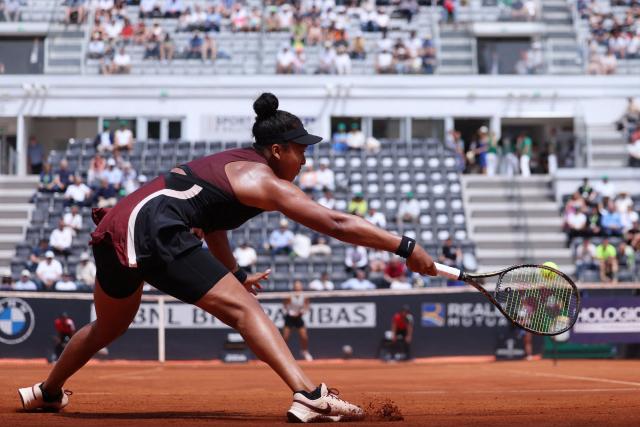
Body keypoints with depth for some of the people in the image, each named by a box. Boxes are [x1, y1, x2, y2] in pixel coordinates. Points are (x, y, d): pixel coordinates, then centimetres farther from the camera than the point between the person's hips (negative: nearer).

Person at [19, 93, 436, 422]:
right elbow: (336, 223, -10)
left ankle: (47, 392, 48)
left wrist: (235, 272, 25)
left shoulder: (235, 163, 22)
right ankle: (310, 397, -30)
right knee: (243, 307, -15)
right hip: (154, 229, -10)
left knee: (108, 329, 29)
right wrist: (405, 247, -9)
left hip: (116, 229, 10)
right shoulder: (265, 181, -5)